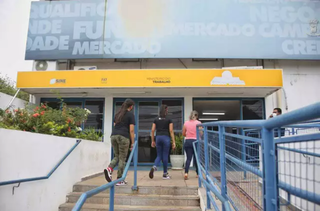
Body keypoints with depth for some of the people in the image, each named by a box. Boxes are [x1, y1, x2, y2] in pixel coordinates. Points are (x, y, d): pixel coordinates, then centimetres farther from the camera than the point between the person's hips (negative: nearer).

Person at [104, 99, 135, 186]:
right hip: (123, 137, -6)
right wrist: (132, 143, 0)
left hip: (113, 136, 6)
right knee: (122, 158, 3)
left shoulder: (117, 114, 20)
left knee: (117, 156, 18)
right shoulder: (131, 115, 1)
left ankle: (109, 169, -10)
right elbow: (131, 130, -4)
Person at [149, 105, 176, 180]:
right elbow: (171, 131, -5)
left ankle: (154, 167, -17)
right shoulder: (169, 120, -1)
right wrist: (173, 142, -2)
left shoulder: (156, 120, 8)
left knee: (159, 156, 12)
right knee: (165, 156, 5)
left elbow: (152, 130, 5)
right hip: (166, 138, -3)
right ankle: (165, 174, 14)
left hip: (158, 137, 3)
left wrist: (152, 141, 12)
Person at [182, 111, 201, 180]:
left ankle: (186, 173, -16)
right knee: (196, 158, 12)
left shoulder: (186, 123, 6)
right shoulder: (198, 123, -2)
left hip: (187, 141, 2)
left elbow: (183, 134, 10)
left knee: (188, 158, 2)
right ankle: (198, 173, 26)